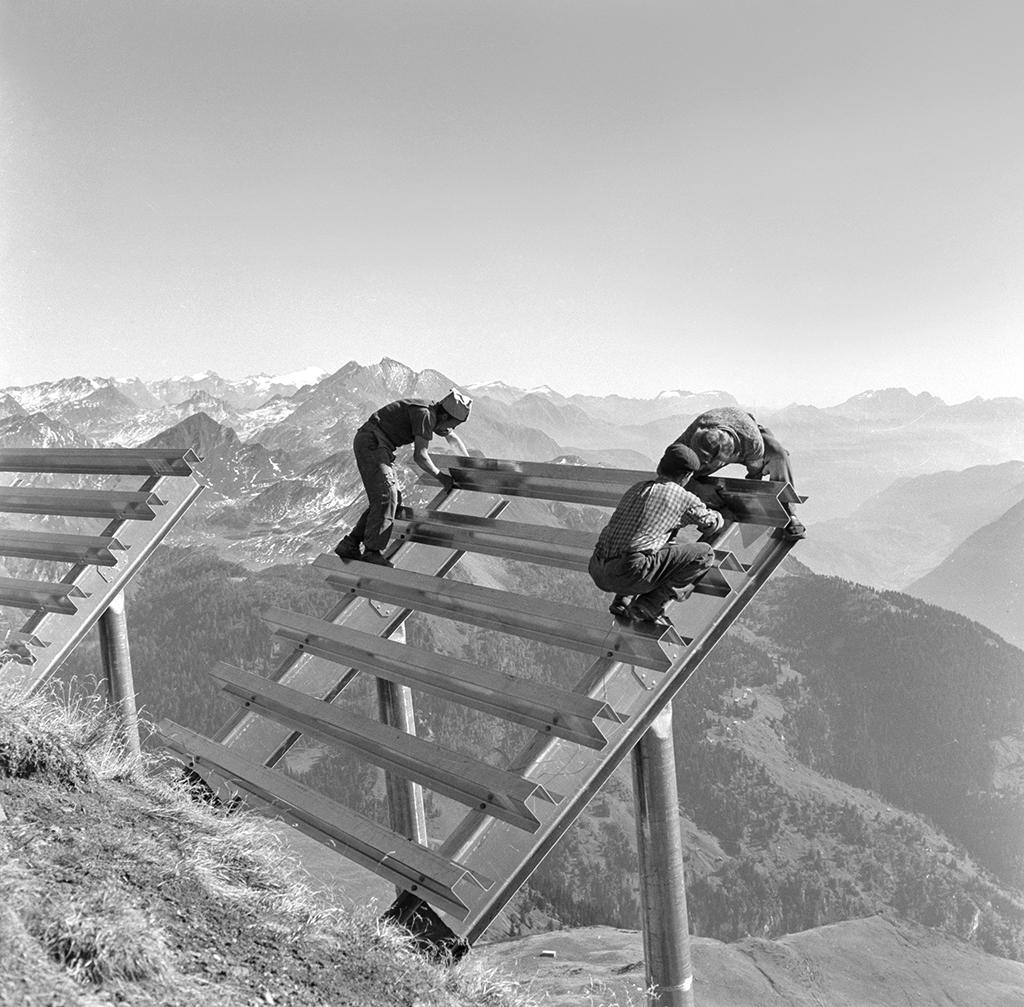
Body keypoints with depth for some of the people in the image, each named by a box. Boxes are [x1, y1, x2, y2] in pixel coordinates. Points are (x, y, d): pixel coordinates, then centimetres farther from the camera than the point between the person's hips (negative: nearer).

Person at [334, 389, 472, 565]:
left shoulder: (433, 414, 13)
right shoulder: (425, 414, -17)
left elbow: (452, 438, 32)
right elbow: (420, 456, -20)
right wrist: (440, 476, -6)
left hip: (378, 447, 10)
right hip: (371, 443, -10)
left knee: (394, 499, 5)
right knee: (385, 496, -18)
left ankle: (349, 546, 5)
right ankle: (372, 552, -19)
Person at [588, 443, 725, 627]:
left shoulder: (636, 488, 23)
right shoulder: (685, 498, 4)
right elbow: (711, 524, 23)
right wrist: (718, 516, 48)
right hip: (628, 574, -7)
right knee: (704, 554, 3)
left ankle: (621, 601, 17)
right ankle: (646, 608, -2)